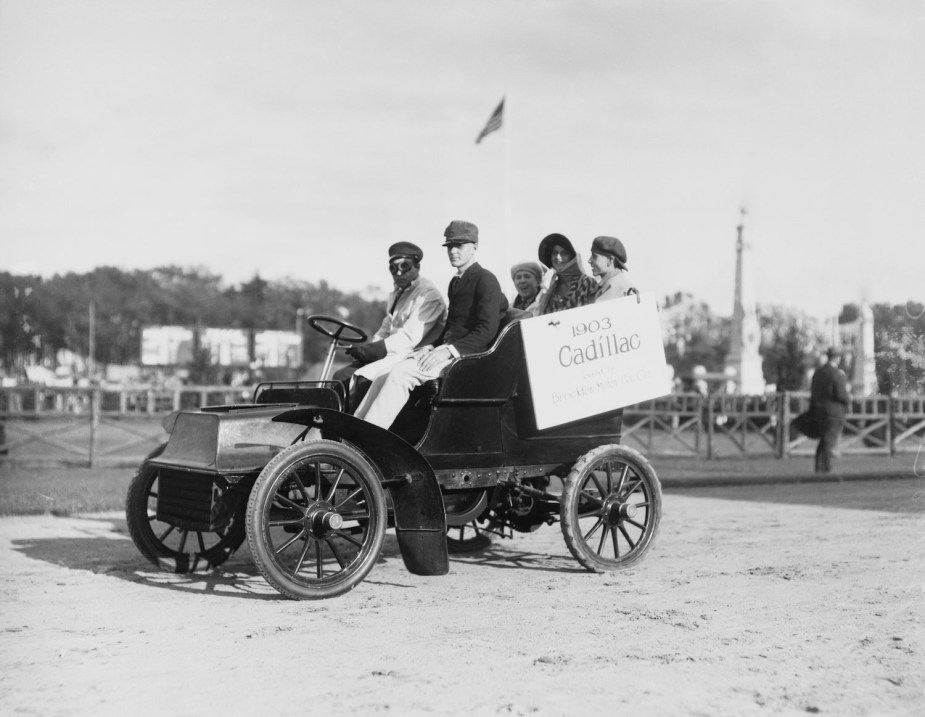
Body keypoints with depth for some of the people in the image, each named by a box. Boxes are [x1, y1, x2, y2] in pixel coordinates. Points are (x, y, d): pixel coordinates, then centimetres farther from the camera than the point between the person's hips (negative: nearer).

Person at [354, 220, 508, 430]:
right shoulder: (455, 282, 24)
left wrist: (449, 350, -21)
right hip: (447, 352, 9)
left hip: (468, 357, -9)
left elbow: (487, 330, -14)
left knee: (401, 373, -27)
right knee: (382, 379, -10)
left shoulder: (486, 280, -5)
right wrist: (432, 347, 8)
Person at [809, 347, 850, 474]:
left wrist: (813, 411, 18)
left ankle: (819, 468, 10)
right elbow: (841, 395, -17)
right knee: (830, 441, -3)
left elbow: (813, 393, 12)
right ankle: (826, 468, -6)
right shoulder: (837, 374, -13)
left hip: (819, 411, 6)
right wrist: (846, 389, 5)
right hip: (834, 412, -6)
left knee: (823, 440, 14)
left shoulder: (818, 372, 9)